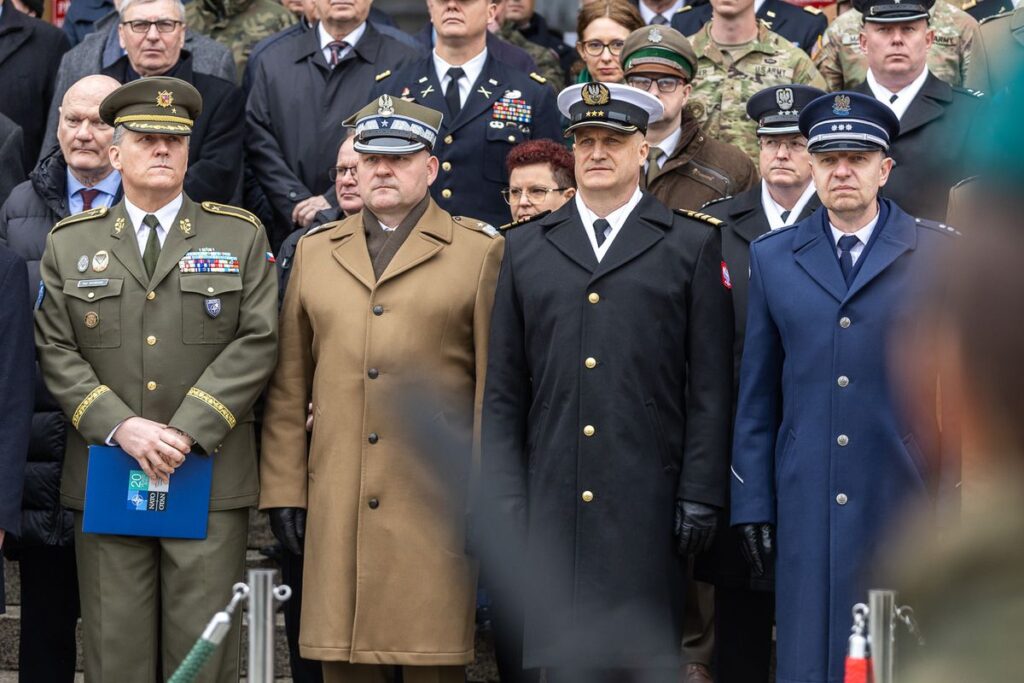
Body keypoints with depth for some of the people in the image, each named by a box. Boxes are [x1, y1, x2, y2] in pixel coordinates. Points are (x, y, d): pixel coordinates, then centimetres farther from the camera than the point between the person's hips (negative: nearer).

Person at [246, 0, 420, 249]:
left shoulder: (403, 61, 1)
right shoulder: (273, 60, 13)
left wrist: (334, 202, -12)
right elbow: (260, 143, 8)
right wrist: (297, 202, -6)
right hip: (291, 229, 3)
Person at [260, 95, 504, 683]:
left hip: (434, 500, -3)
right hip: (338, 509, 3)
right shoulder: (316, 252, 15)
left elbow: (495, 388, 2)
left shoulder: (480, 252, 5)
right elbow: (289, 386, 14)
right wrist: (283, 491, 8)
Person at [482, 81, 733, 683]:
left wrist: (700, 497, -4)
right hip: (553, 507, 2)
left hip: (648, 509, -2)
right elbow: (503, 394, 12)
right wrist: (503, 503, 4)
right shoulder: (526, 249, 14)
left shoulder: (693, 245, 7)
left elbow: (710, 389, 3)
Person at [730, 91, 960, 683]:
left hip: (905, 501, -2)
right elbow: (757, 396, 12)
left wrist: (958, 501, -2)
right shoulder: (773, 257, 11)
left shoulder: (937, 253, 3)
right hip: (808, 505, 2)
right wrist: (752, 502, 7)